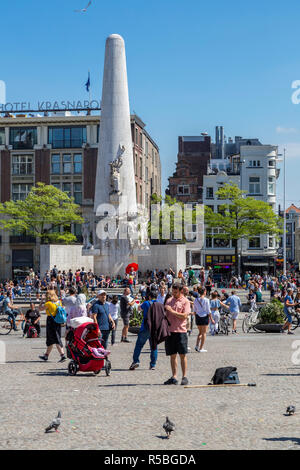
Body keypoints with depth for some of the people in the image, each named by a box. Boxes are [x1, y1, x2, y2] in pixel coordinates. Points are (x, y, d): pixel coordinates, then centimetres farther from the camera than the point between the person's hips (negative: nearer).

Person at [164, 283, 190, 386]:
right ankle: (174, 377, 9)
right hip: (170, 331, 4)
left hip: (180, 331, -4)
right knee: (172, 355, 6)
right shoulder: (169, 301, 14)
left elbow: (184, 316, -11)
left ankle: (184, 377, 3)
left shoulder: (185, 301, 0)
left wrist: (172, 311, -13)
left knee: (182, 355, -1)